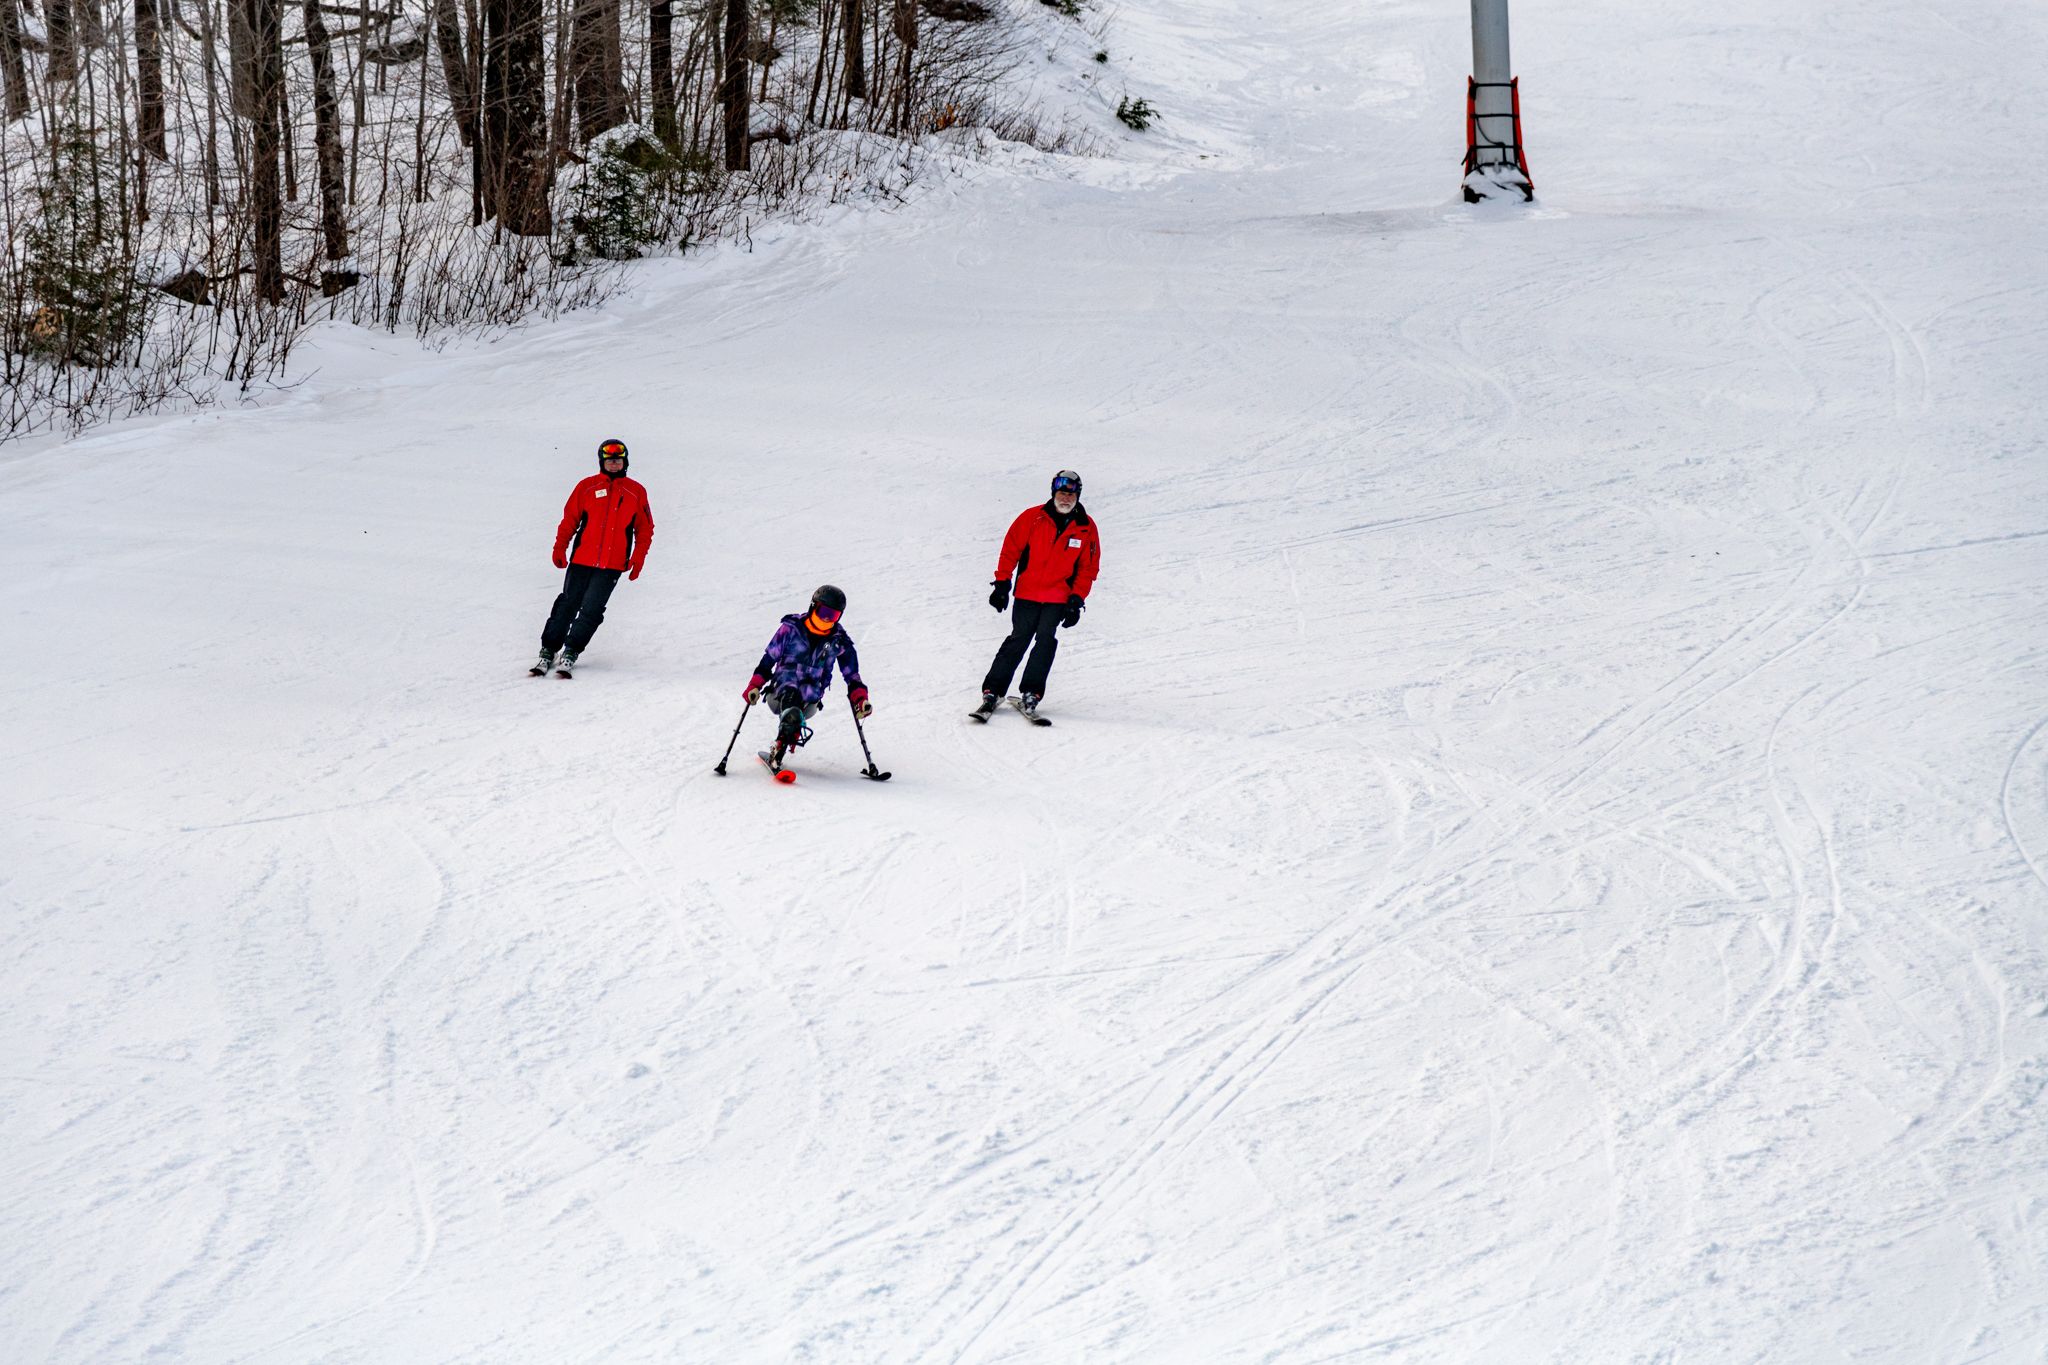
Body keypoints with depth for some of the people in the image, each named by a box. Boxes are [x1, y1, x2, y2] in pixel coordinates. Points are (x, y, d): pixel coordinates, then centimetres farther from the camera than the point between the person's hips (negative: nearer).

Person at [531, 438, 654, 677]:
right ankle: (548, 651, 6)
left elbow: (645, 528, 12)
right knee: (568, 604, -1)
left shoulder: (636, 492, 8)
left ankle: (571, 653, -2)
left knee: (592, 609, -9)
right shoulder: (587, 487, 7)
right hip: (581, 559, 0)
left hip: (612, 564, 0)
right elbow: (570, 519, 9)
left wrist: (638, 557, 2)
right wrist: (560, 548, -2)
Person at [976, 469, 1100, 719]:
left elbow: (1088, 568, 6)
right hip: (1027, 594, -1)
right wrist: (1002, 583, -3)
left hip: (1058, 599, 1)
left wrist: (1077, 600, -2)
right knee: (1018, 640, -6)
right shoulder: (1032, 518, -3)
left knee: (1045, 640, -13)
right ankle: (992, 691, -1)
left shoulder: (1086, 528, 2)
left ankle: (1030, 696, -11)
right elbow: (1010, 550, 2)